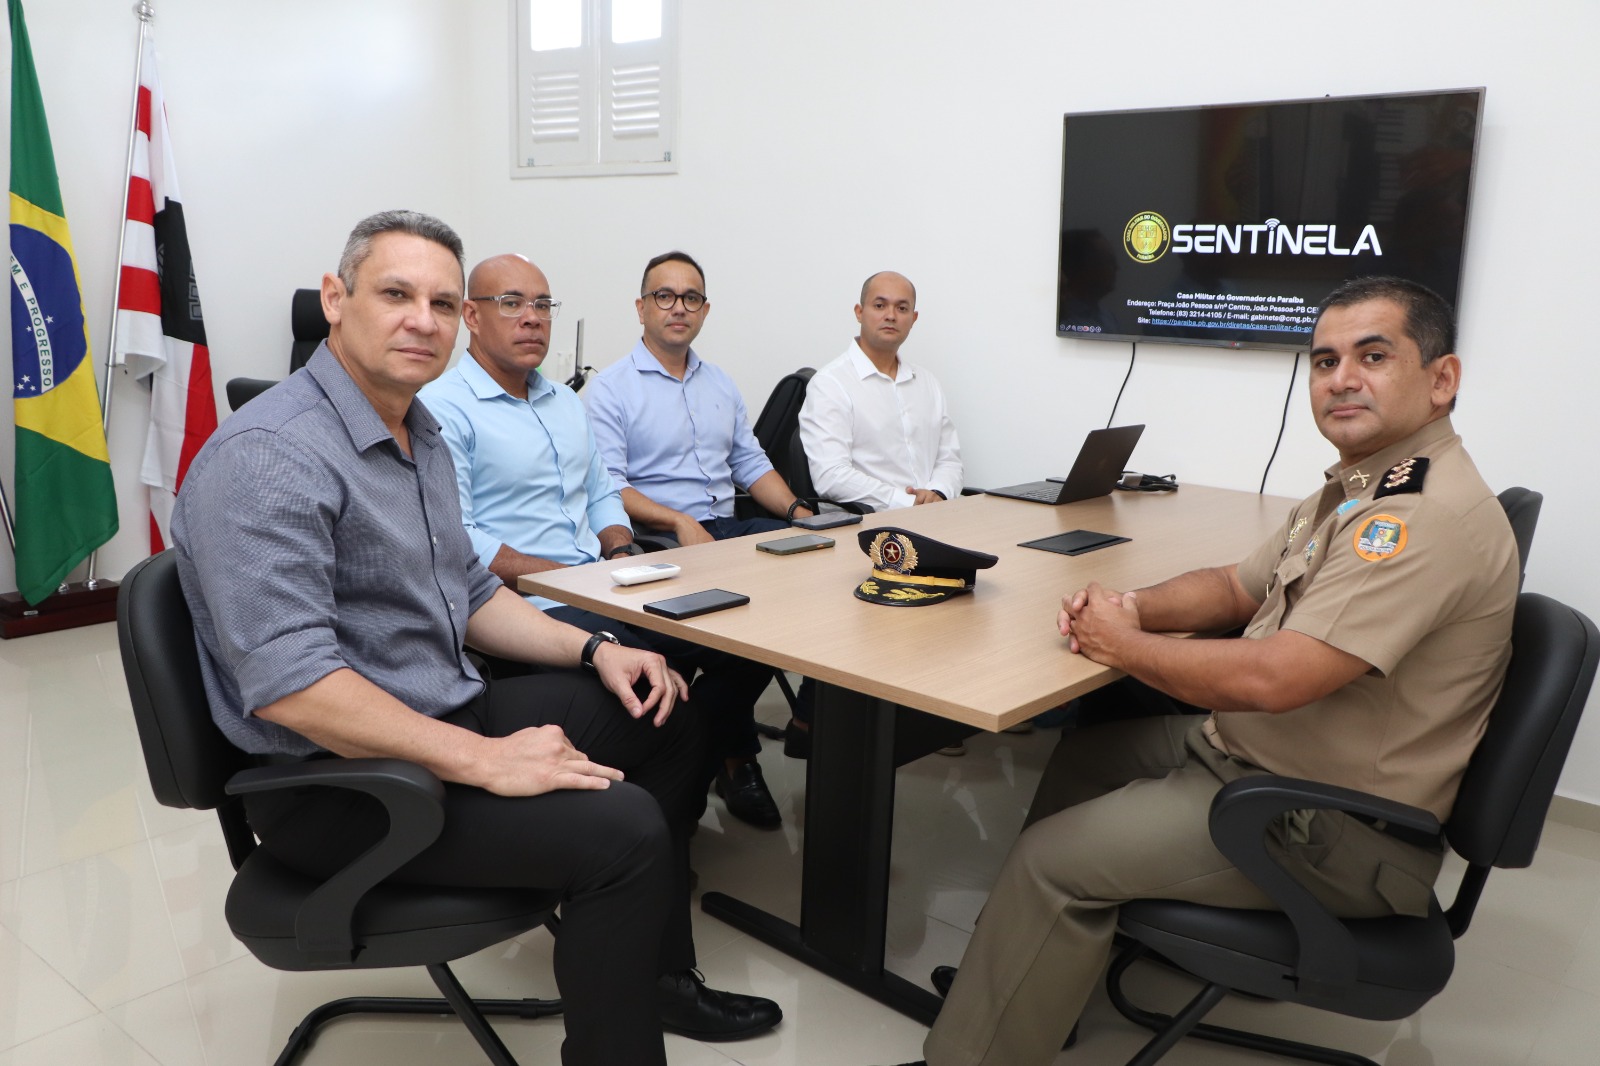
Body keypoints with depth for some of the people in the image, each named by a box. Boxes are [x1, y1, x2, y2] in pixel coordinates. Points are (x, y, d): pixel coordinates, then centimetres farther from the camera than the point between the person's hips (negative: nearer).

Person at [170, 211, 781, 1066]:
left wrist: (594, 651, 4)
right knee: (622, 828, -24)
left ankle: (657, 973, 25)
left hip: (445, 717, 10)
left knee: (662, 716, 14)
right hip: (334, 782, -10)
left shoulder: (420, 434, 10)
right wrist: (483, 760, -27)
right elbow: (285, 682, -29)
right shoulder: (268, 457, -22)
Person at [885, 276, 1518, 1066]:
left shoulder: (1429, 516, -26)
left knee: (1054, 859, -15)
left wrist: (1120, 645, -17)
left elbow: (1271, 679, -33)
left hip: (1332, 830, -10)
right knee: (1082, 755, 20)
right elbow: (1237, 588, 17)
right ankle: (1019, 971, 31)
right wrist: (1134, 607, -4)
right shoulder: (1359, 490, 8)